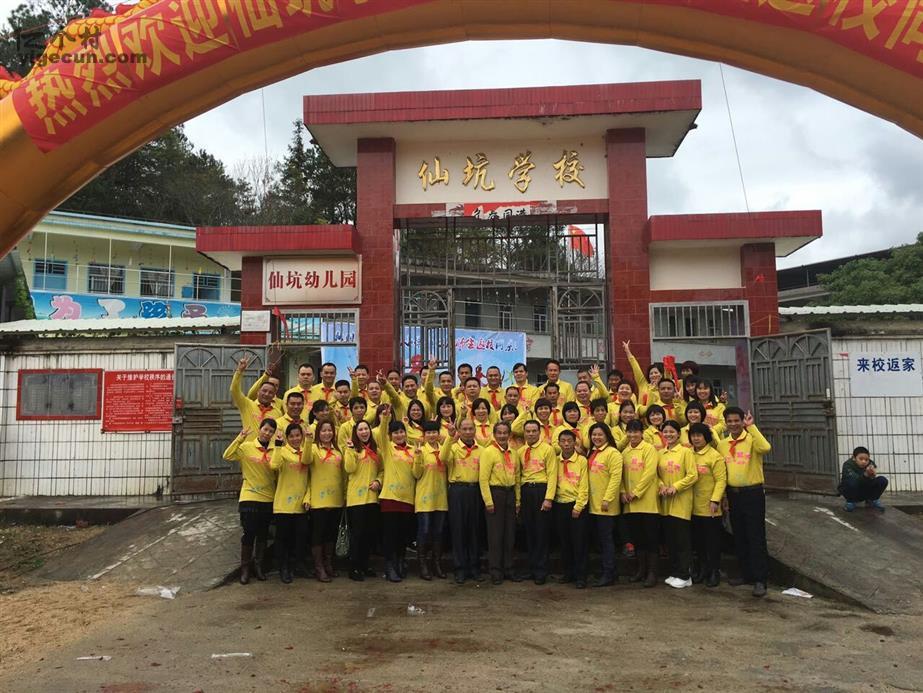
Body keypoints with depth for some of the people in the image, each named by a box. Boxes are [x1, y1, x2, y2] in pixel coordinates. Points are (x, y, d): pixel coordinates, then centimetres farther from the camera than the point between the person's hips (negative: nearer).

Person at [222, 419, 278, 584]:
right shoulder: (247, 447, -4)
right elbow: (227, 456, -18)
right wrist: (240, 438, -24)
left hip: (268, 498, 3)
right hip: (249, 498, -3)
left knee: (263, 534, 12)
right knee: (249, 533, 0)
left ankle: (258, 566, 25)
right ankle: (245, 568, 14)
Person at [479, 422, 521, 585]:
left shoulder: (514, 453, 11)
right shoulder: (488, 452, -7)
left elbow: (517, 478, 16)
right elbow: (483, 478, -11)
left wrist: (518, 500, 12)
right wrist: (488, 501, -15)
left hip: (510, 494, 6)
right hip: (495, 493, -6)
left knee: (510, 534, 10)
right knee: (495, 534, -1)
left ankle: (508, 569, 20)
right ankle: (495, 571, 9)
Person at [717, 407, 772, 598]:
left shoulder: (752, 439, -8)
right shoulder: (722, 444, 8)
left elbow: (765, 448, -32)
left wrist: (751, 426, -28)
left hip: (752, 493, -6)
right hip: (733, 494, 6)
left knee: (756, 537, -3)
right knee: (739, 537, 13)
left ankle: (760, 580, 1)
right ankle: (746, 574, 25)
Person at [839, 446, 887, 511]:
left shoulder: (871, 464, -13)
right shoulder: (848, 465, -23)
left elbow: (871, 483, -27)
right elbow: (855, 479, -41)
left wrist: (872, 476, -51)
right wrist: (866, 475, -60)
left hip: (865, 493, 3)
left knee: (883, 481, -17)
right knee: (852, 482, -37)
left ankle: (872, 500, 6)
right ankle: (850, 502, -6)